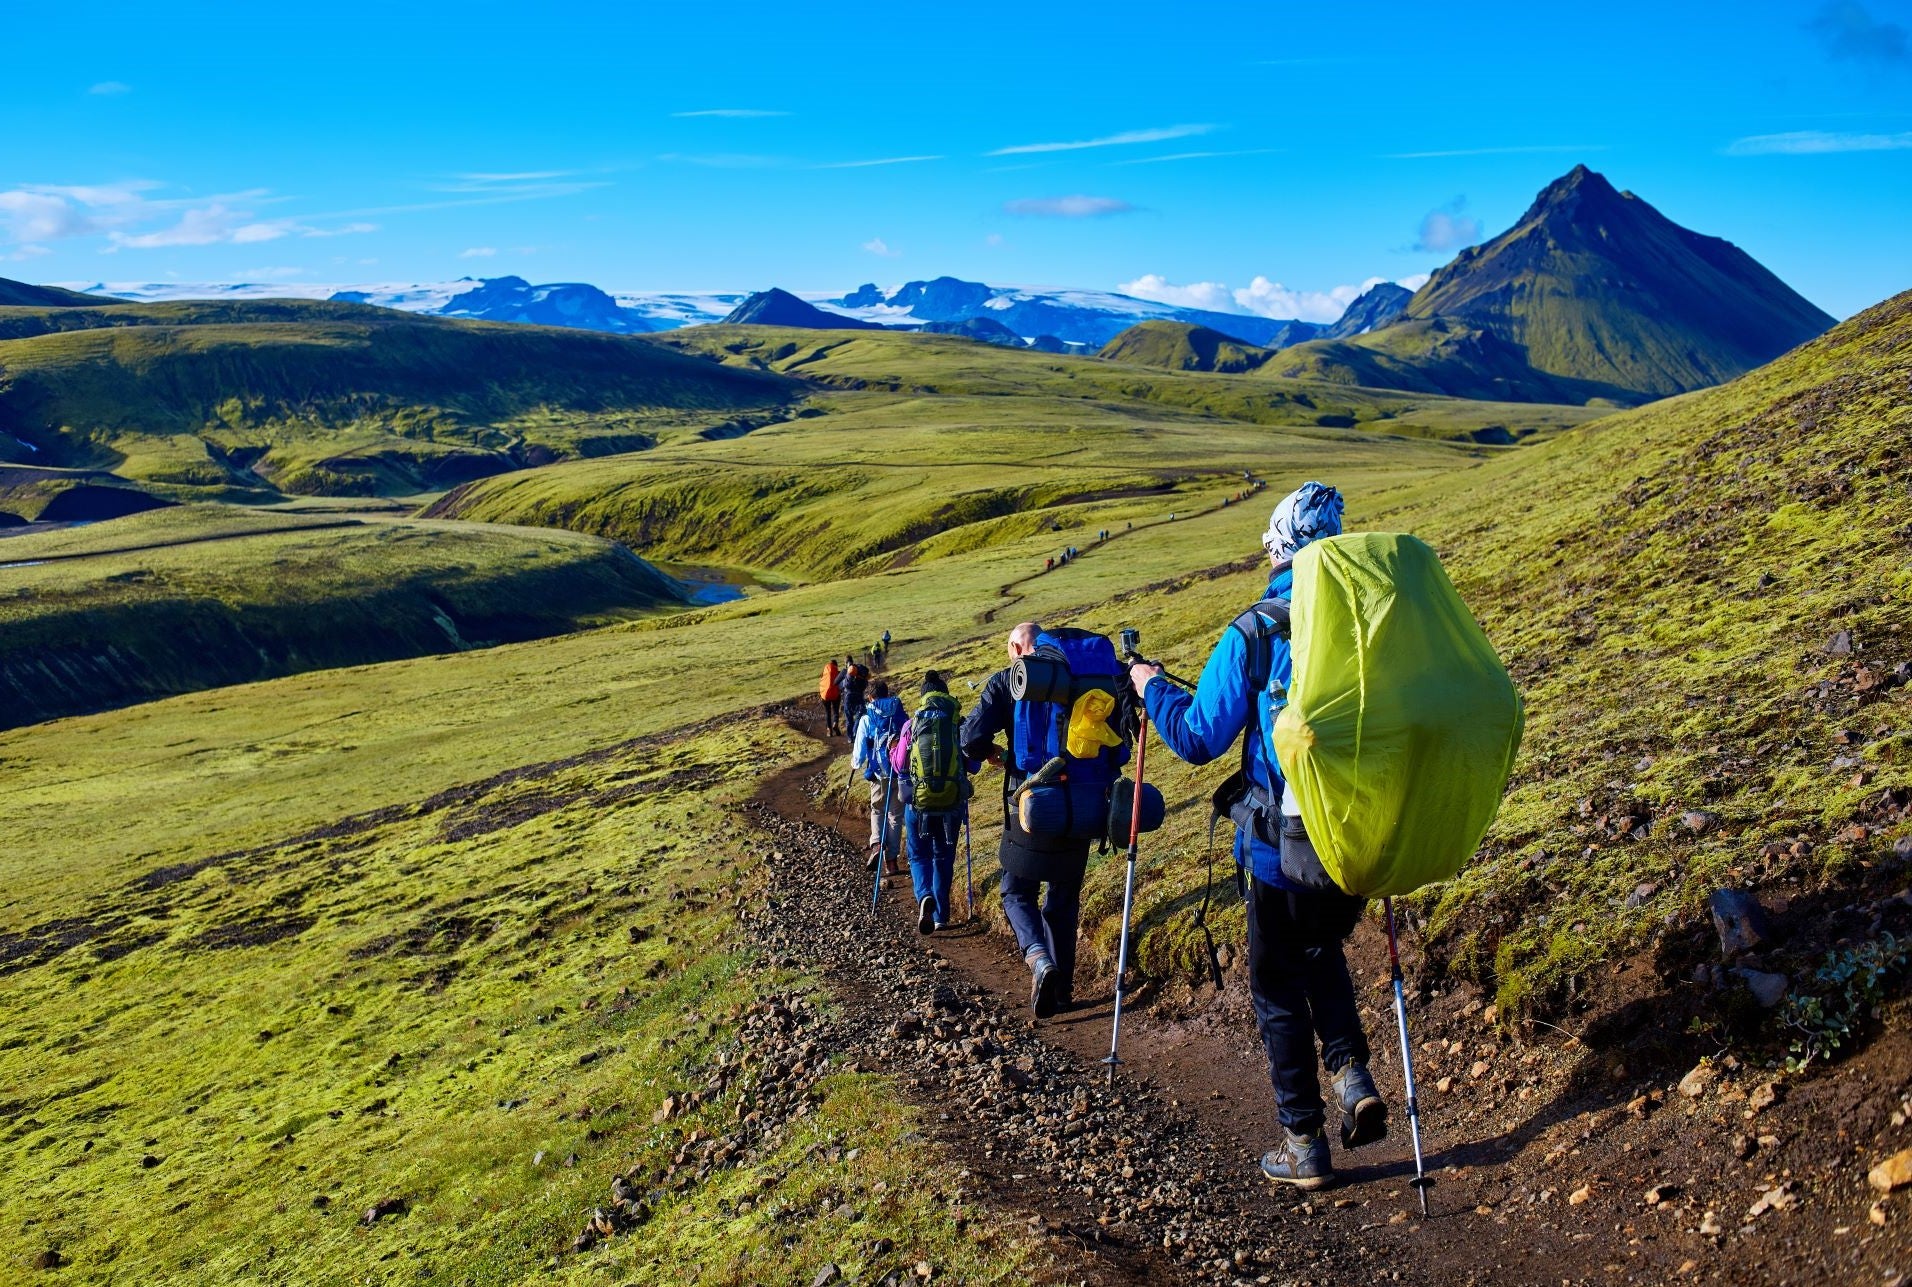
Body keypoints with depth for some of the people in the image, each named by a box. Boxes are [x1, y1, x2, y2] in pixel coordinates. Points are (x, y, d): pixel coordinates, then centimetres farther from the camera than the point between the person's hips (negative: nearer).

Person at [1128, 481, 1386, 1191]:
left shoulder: (1253, 633, -13)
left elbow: (1197, 739, -10)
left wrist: (1152, 688, 6)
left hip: (1282, 841, -4)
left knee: (1279, 988, 14)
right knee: (1323, 951, 30)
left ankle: (1304, 1145, 20)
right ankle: (1353, 1075, 12)